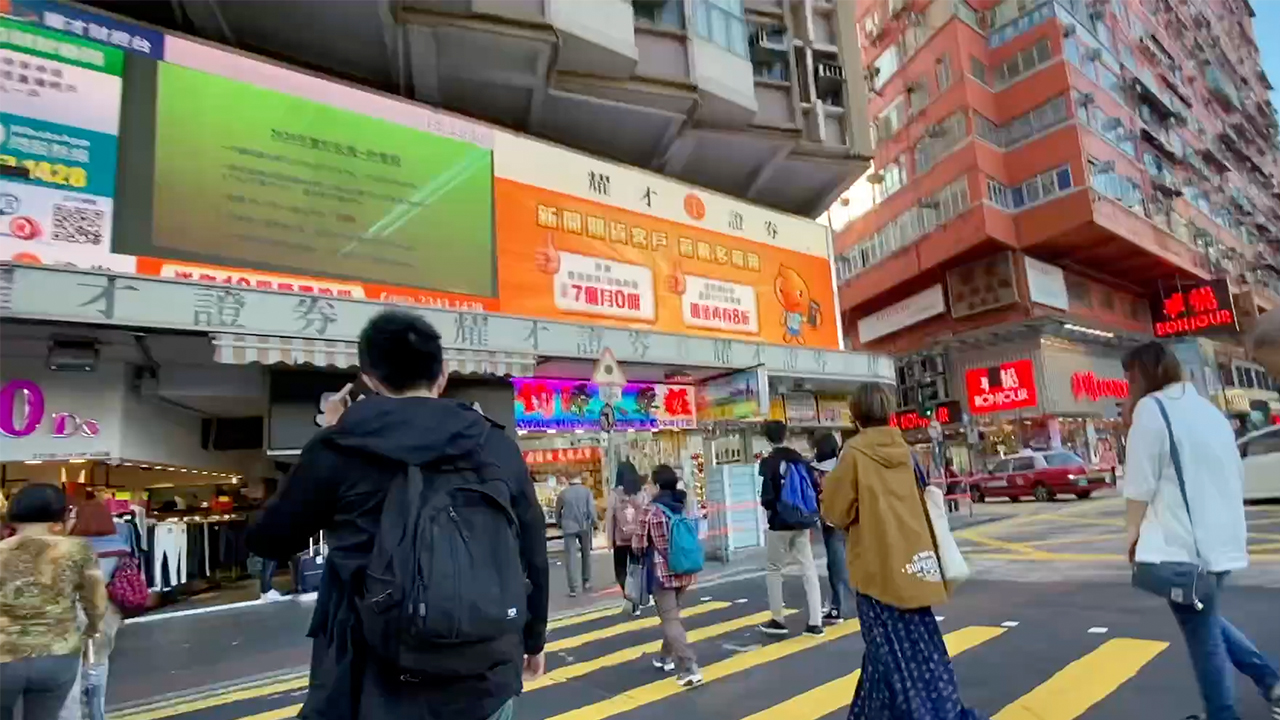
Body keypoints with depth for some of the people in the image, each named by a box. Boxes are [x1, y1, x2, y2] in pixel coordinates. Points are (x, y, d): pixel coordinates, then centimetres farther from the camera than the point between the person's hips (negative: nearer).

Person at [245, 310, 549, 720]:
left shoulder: (340, 449, -7)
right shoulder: (499, 447, -2)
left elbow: (268, 541, 8)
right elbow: (532, 555, 4)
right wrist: (533, 639, 19)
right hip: (485, 680, 2)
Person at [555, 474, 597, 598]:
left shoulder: (563, 493, -1)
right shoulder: (587, 491, -4)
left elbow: (557, 511, 8)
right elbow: (591, 509, -9)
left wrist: (559, 524, 25)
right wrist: (594, 524, 3)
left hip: (569, 527, -1)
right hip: (584, 526, 1)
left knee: (571, 557, 0)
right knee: (586, 553, 19)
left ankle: (573, 588, -3)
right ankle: (586, 581, 28)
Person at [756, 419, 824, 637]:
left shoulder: (768, 462, -13)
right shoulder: (800, 459, 4)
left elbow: (767, 494, -19)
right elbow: (816, 488, 3)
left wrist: (768, 507, 2)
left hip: (780, 523, -5)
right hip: (801, 522, 5)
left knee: (773, 569, 10)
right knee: (808, 569, 8)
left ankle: (777, 620, 14)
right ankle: (815, 621, 7)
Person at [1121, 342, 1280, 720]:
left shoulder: (1151, 408, -12)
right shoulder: (1208, 408, 12)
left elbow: (1141, 484, -14)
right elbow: (1236, 474, 18)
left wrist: (1134, 532, -2)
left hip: (1182, 544, -8)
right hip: (1223, 538, 8)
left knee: (1203, 635, 5)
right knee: (1208, 620, 26)